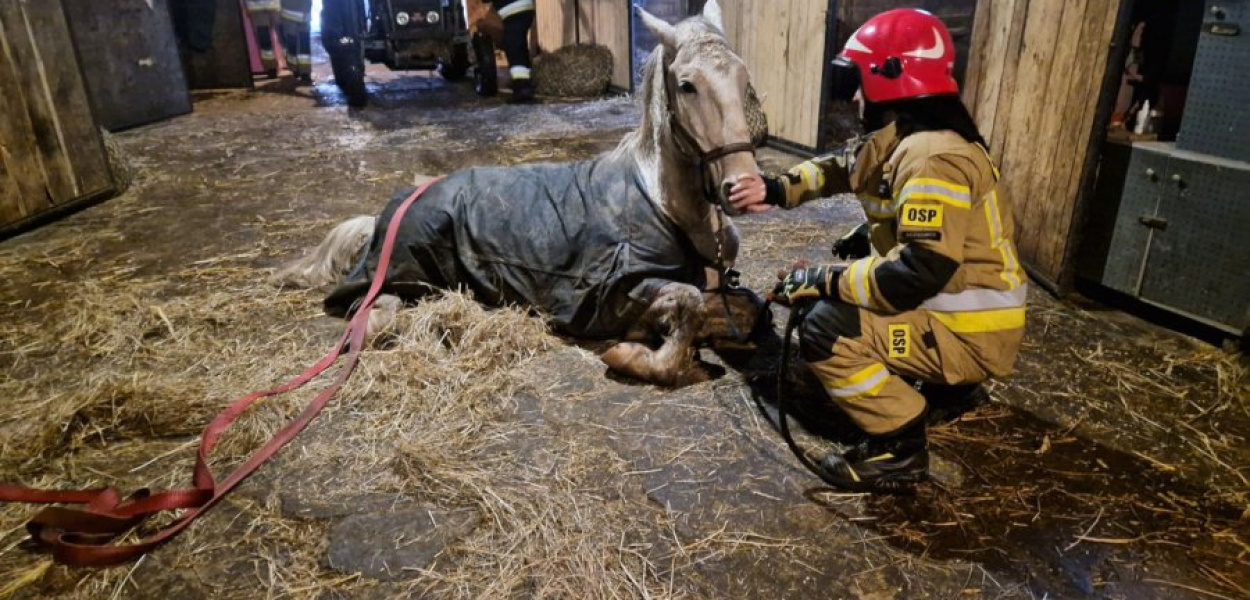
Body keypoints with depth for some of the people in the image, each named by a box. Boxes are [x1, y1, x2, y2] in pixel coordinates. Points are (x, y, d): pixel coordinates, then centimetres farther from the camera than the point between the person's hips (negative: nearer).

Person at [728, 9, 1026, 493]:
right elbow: (841, 168, 19)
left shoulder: (934, 157, -25)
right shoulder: (901, 139, 7)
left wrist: (822, 281, -24)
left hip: (972, 332, -10)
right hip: (953, 307, 10)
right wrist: (777, 189, 3)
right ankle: (951, 386, 27)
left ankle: (899, 449, -4)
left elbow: (920, 272, -32)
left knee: (826, 332, -22)